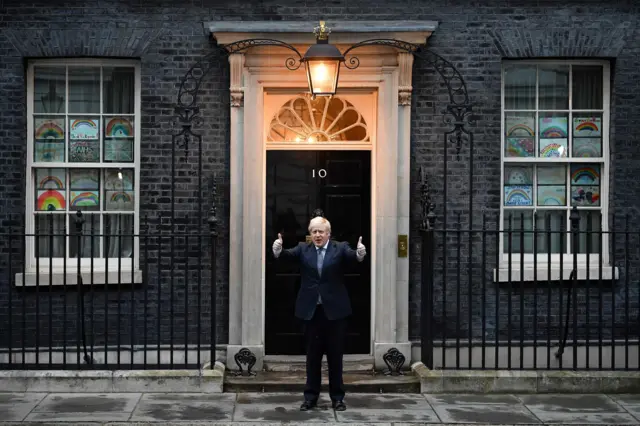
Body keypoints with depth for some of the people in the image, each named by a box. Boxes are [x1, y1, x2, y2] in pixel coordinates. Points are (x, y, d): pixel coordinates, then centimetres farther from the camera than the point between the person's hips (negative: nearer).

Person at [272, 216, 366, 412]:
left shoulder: (340, 248, -1)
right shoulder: (303, 249, 3)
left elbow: (351, 255, -20)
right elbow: (289, 254, -14)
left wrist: (359, 253, -44)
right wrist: (278, 251, -36)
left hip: (334, 310, -1)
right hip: (311, 311, 1)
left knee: (335, 356, 7)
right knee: (312, 356, 10)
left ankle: (337, 397, 17)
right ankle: (311, 396, 19)